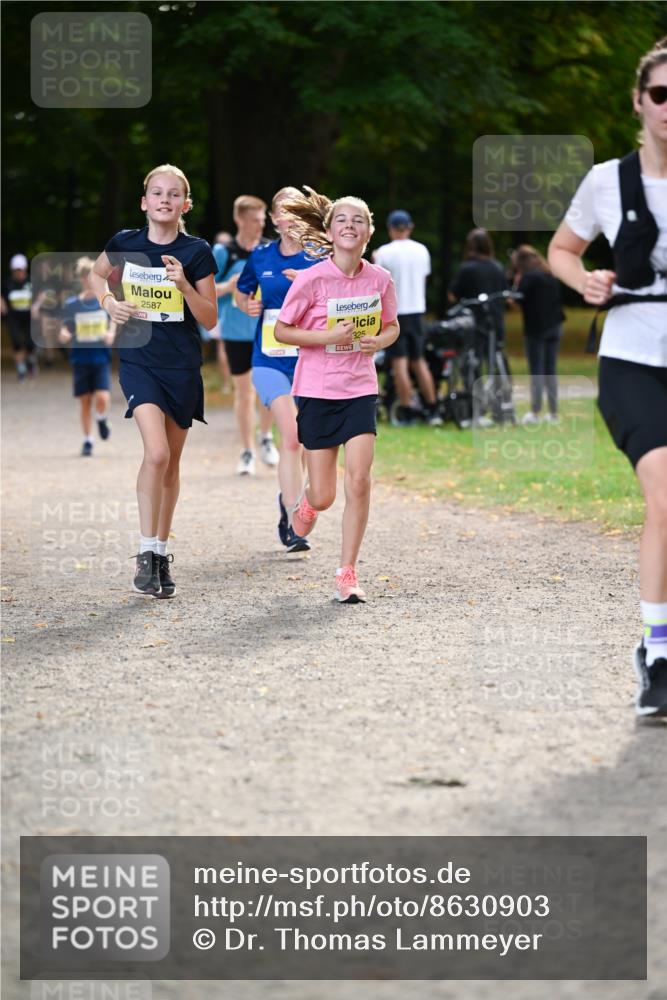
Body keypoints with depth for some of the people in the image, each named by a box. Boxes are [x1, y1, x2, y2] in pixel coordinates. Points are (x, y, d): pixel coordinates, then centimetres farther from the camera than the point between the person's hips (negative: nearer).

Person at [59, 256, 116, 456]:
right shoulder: (71, 304, -2)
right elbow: (66, 330, 3)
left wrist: (111, 334, -7)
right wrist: (64, 335, -20)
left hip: (101, 358, -1)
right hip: (80, 358, 1)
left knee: (102, 398, -15)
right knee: (85, 401, 4)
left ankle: (102, 419, 20)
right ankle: (87, 440, 18)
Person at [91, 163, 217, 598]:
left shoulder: (197, 252, -5)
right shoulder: (124, 243, -2)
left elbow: (210, 320, -3)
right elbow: (96, 274, 20)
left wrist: (184, 285, -19)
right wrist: (109, 301, 0)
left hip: (183, 366, 1)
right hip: (139, 361, -1)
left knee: (171, 463, 10)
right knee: (156, 454, -18)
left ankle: (163, 552, 24)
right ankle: (147, 552, -10)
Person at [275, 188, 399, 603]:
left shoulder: (379, 279, -2)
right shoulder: (312, 279, -12)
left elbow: (391, 325, 14)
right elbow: (281, 330, -5)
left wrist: (381, 340, -9)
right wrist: (329, 337, -19)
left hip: (360, 389, 2)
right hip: (316, 390, -2)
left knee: (359, 479, -13)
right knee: (324, 496, 1)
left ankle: (348, 573, -1)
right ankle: (307, 502, 41)